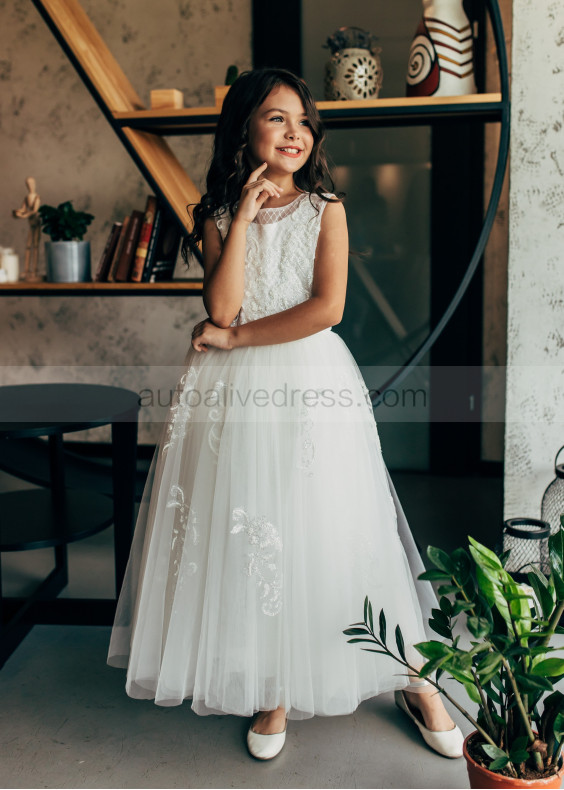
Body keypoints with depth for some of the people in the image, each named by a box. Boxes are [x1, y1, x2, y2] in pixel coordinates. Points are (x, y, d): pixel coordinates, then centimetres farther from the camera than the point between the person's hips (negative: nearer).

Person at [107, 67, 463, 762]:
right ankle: (274, 688, 24)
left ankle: (416, 679, 21)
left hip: (314, 387, -1)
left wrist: (235, 338, -7)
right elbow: (221, 307, -7)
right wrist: (245, 215, -7)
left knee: (332, 533, 2)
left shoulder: (325, 209, 4)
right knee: (248, 534, 4)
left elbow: (327, 307, -9)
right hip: (235, 393, 2)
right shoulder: (218, 216, 8)